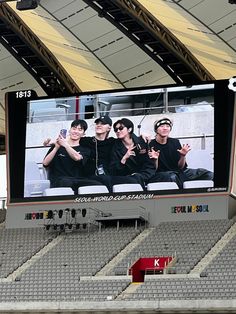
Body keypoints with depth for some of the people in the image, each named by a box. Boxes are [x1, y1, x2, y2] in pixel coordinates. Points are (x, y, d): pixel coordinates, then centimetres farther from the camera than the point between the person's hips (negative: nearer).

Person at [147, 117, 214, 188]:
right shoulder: (151, 145, -5)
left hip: (178, 172, 4)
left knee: (208, 174, -14)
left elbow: (180, 167, 8)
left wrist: (183, 156, -11)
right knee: (172, 177, -40)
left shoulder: (175, 142, 8)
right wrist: (155, 160, -25)